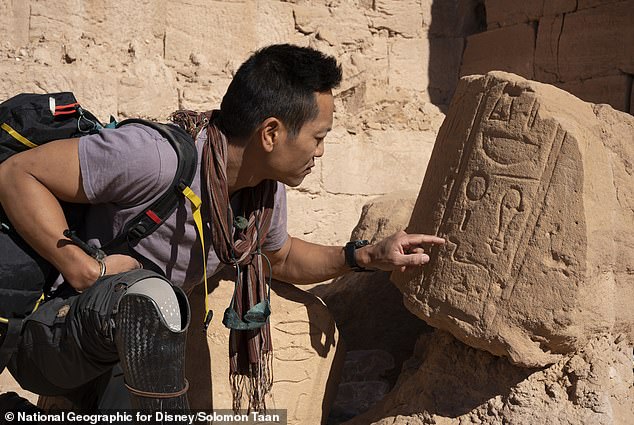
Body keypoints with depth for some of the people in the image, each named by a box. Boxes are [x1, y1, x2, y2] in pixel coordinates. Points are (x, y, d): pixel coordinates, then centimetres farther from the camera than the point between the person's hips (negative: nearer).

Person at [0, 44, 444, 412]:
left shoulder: (268, 189, -5)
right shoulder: (158, 156, -32)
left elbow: (280, 258, 17)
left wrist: (367, 256, 3)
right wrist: (87, 271, -30)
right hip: (46, 335, -8)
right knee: (151, 295, -36)